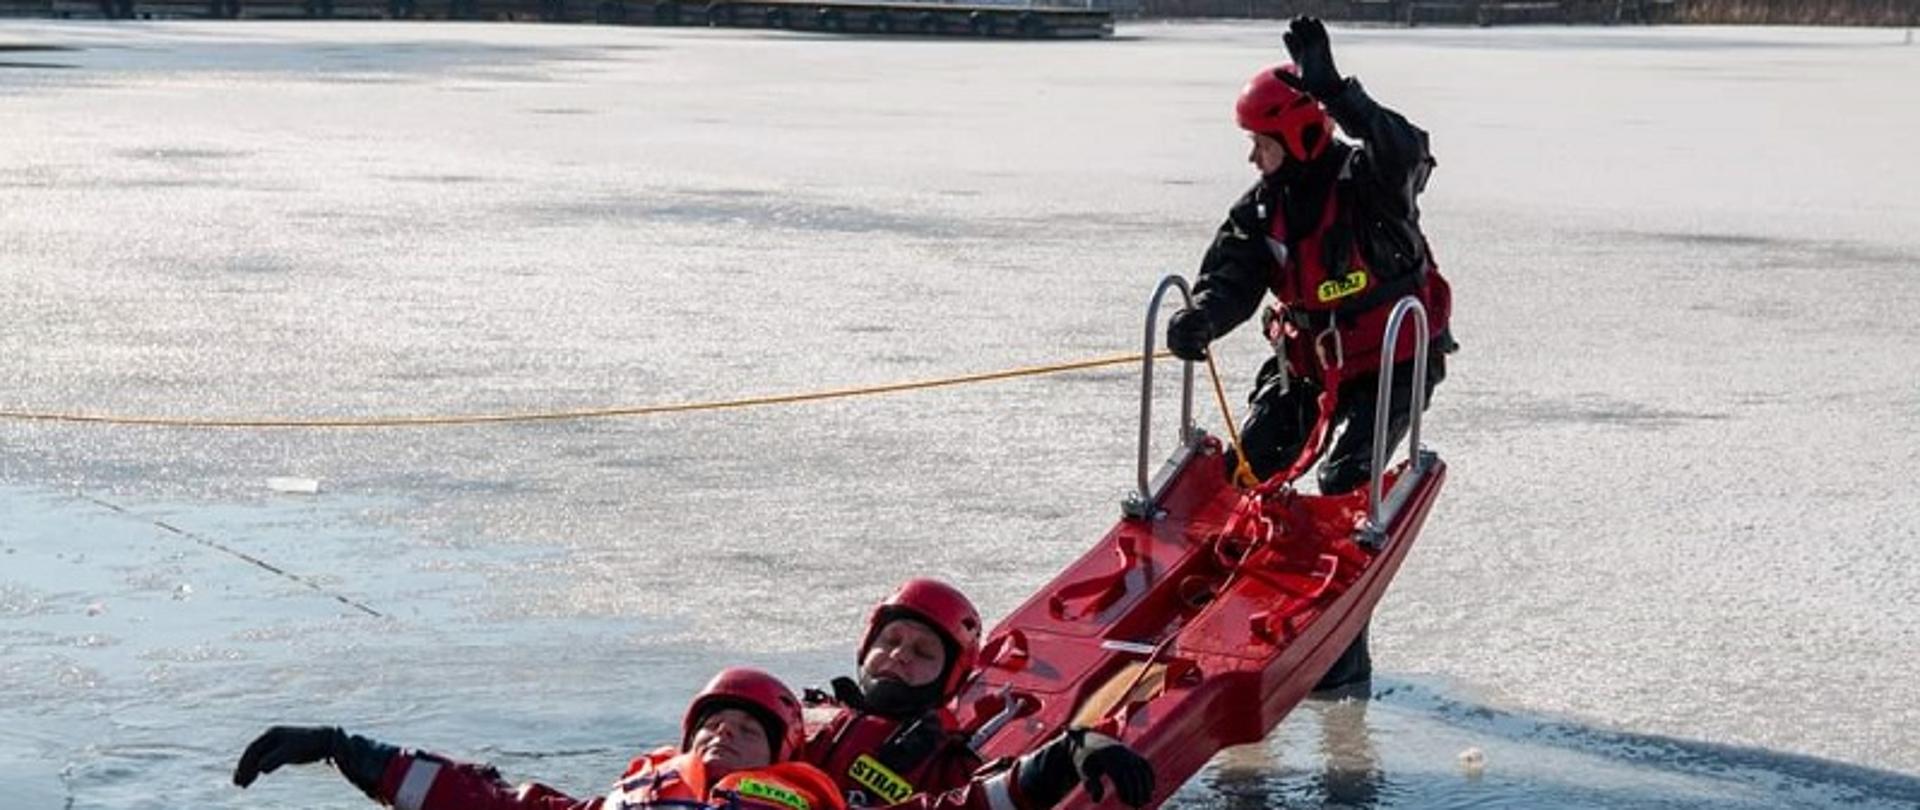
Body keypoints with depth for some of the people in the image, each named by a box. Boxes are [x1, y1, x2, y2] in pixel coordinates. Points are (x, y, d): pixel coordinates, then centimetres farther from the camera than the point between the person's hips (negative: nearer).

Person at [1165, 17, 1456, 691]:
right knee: (1244, 471, 2)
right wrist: (1201, 318, -32)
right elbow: (1232, 275, -8)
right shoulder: (1265, 207, 0)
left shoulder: (1368, 183, -20)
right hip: (1307, 364, 7)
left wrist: (1334, 92, -54)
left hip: (1390, 366, -7)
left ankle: (1344, 652, -8)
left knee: (1343, 490, -17)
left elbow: (1407, 154, -42)